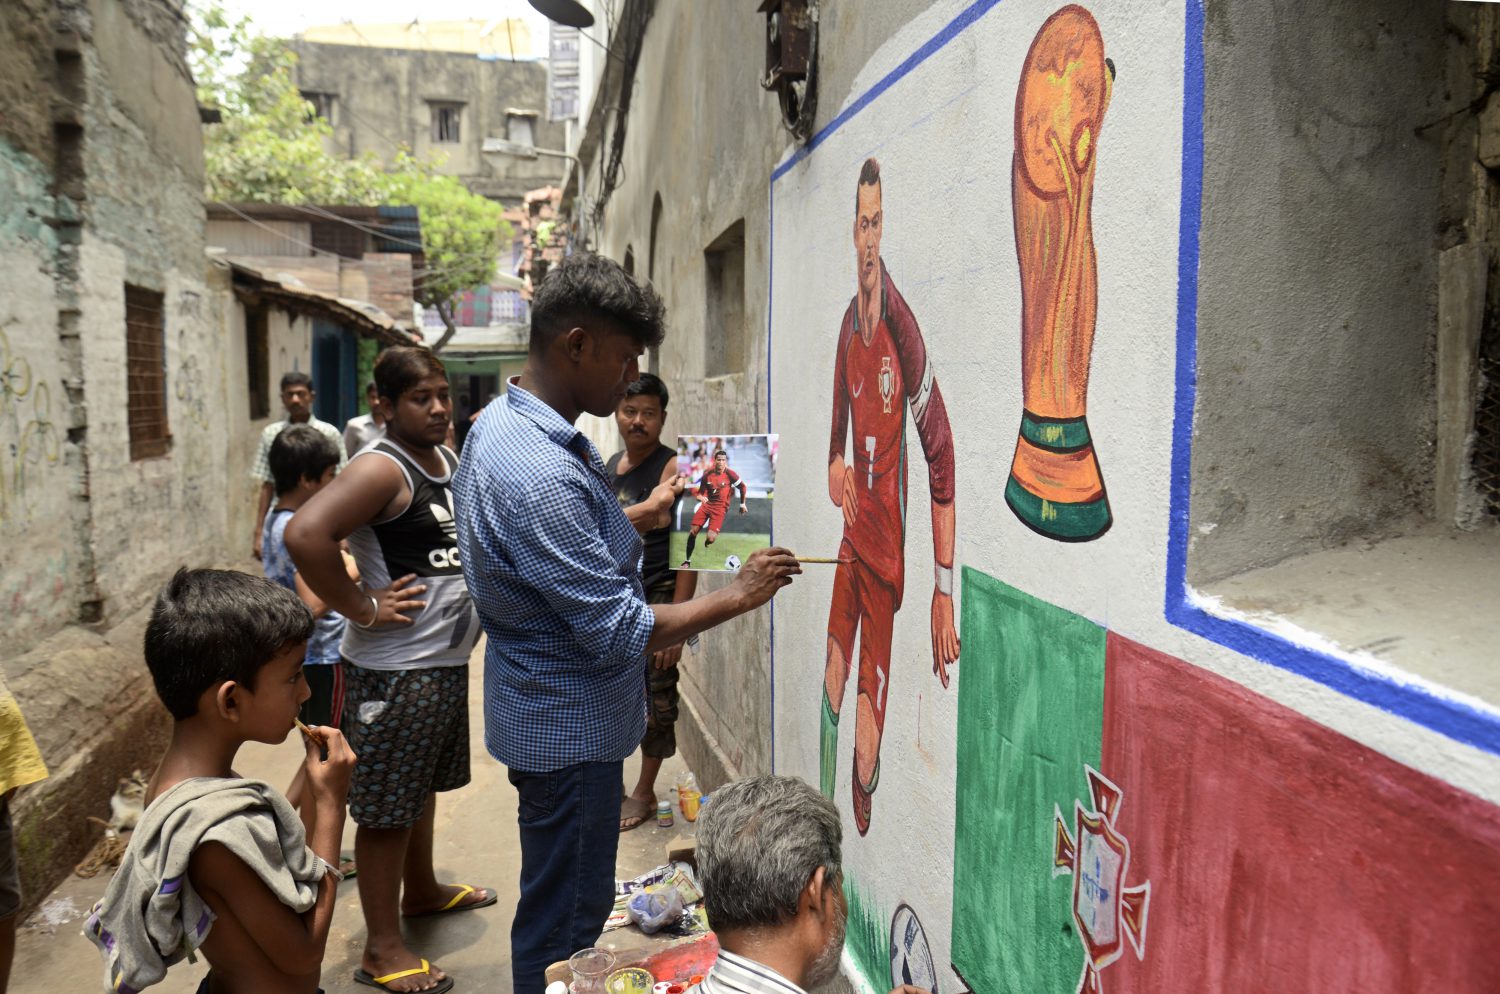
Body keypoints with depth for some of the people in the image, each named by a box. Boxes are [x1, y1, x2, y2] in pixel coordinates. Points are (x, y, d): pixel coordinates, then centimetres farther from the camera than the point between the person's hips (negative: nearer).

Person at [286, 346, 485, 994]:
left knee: (424, 784, 25)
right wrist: (363, 609, -24)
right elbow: (305, 534, -33)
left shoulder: (451, 459, 9)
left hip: (447, 658, 9)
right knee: (388, 807, 4)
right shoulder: (381, 469, -19)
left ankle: (421, 891, 46)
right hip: (394, 670, -9)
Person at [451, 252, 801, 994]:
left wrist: (645, 514, 10)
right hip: (569, 729, -10)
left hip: (548, 710, 10)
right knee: (565, 920, 10)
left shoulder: (503, 423, 2)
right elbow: (620, 632, -27)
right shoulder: (540, 473, -31)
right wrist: (738, 595, -17)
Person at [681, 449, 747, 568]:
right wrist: (700, 496, -10)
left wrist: (742, 504, 9)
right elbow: (700, 490, 13)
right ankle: (688, 560, 12)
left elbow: (742, 486, 4)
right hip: (706, 505, 4)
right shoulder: (708, 475, 3)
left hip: (719, 509, -4)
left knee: (710, 539, -17)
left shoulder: (730, 474, -7)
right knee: (692, 532, -5)